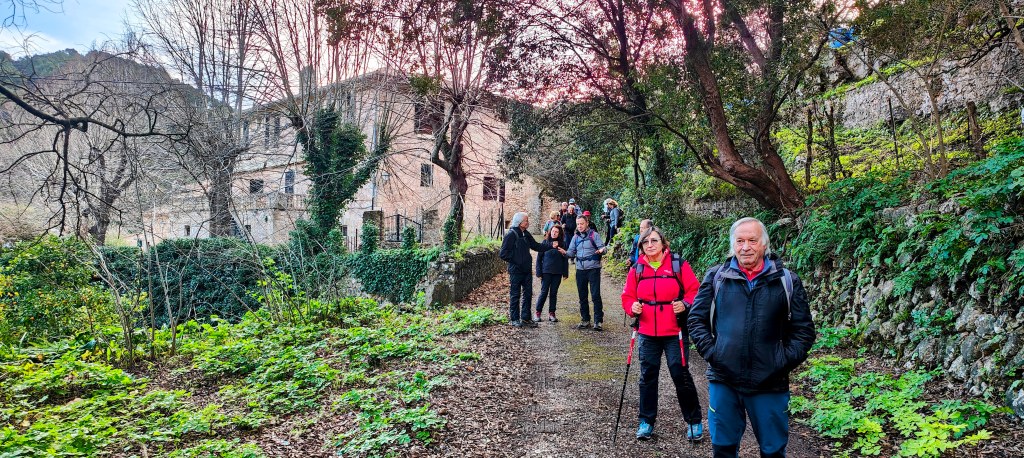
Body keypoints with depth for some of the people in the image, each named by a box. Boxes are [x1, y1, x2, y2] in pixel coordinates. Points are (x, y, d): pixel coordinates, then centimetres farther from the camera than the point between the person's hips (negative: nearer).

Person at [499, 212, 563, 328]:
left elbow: (536, 246, 18)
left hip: (527, 270, 7)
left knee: (528, 294, 10)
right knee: (515, 295, 3)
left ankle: (525, 318, 21)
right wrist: (515, 260, -11)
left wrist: (553, 248, 12)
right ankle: (514, 319, 14)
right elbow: (503, 254, -15)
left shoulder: (526, 234, 11)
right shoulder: (511, 235, -14)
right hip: (516, 271, -7)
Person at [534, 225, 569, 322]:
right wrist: (539, 272, -5)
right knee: (544, 292, -3)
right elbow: (539, 258, 1)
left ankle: (551, 313, 14)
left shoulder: (562, 244, 5)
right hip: (546, 272, -2)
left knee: (554, 293, 7)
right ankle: (537, 313, 7)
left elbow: (565, 259, 8)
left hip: (557, 273, 2)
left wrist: (565, 273, 3)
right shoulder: (544, 243, 0)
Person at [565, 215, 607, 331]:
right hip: (580, 270, 5)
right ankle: (585, 320, 21)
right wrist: (565, 252, -11)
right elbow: (572, 252, 11)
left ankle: (598, 321, -1)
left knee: (595, 295, -6)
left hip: (593, 269, -5)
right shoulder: (575, 237, 12)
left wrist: (601, 250, -29)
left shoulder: (594, 235, -1)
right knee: (582, 296, 11)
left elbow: (602, 247, -5)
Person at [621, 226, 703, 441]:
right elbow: (628, 296, 7)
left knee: (681, 375, 3)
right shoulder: (637, 270, 2)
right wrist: (632, 307, -13)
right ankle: (646, 421, 25)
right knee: (647, 376, 11)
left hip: (674, 332, -3)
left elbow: (694, 291, -5)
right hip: (647, 333, 3)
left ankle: (694, 421, 23)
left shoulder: (679, 265, -6)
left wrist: (685, 304, -23)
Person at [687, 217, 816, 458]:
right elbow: (696, 318, 5)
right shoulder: (715, 277, 2)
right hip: (723, 379, 0)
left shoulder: (787, 282, 2)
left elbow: (804, 329, 5)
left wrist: (784, 362, -6)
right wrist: (710, 352, -6)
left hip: (769, 383, 0)